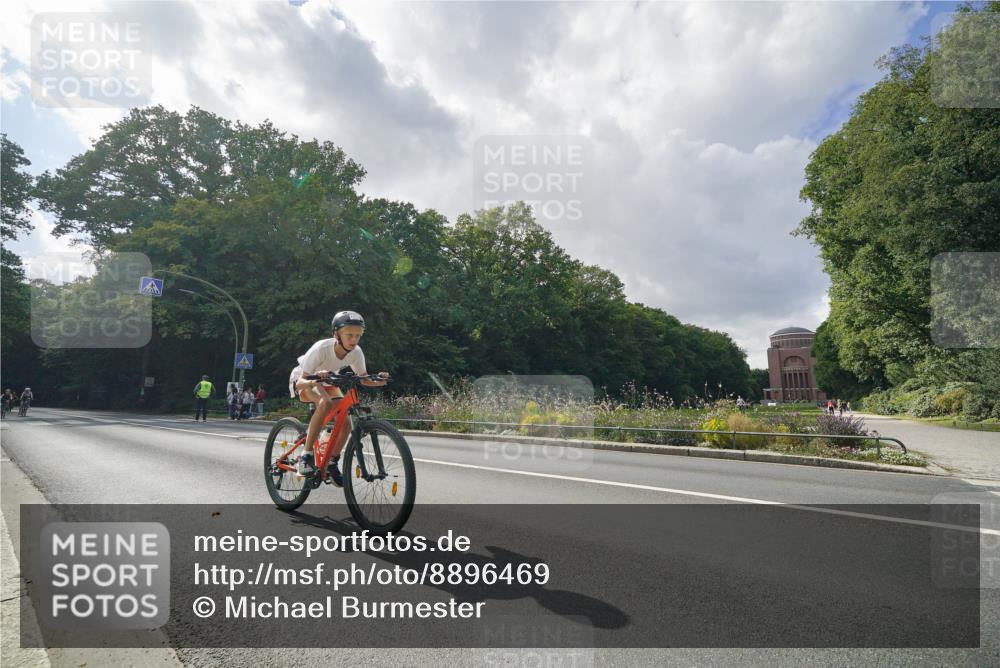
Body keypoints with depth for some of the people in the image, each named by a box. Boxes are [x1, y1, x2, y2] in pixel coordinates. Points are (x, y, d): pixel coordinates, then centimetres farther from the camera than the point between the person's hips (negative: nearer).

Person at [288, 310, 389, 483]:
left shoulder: (356, 352, -22)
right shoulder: (321, 349, -36)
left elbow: (363, 379, -11)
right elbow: (301, 382, -34)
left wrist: (378, 381, -32)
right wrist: (315, 379, -56)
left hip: (326, 383, 5)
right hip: (303, 380, -5)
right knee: (326, 403, -37)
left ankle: (331, 463, 5)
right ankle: (306, 455, -29)